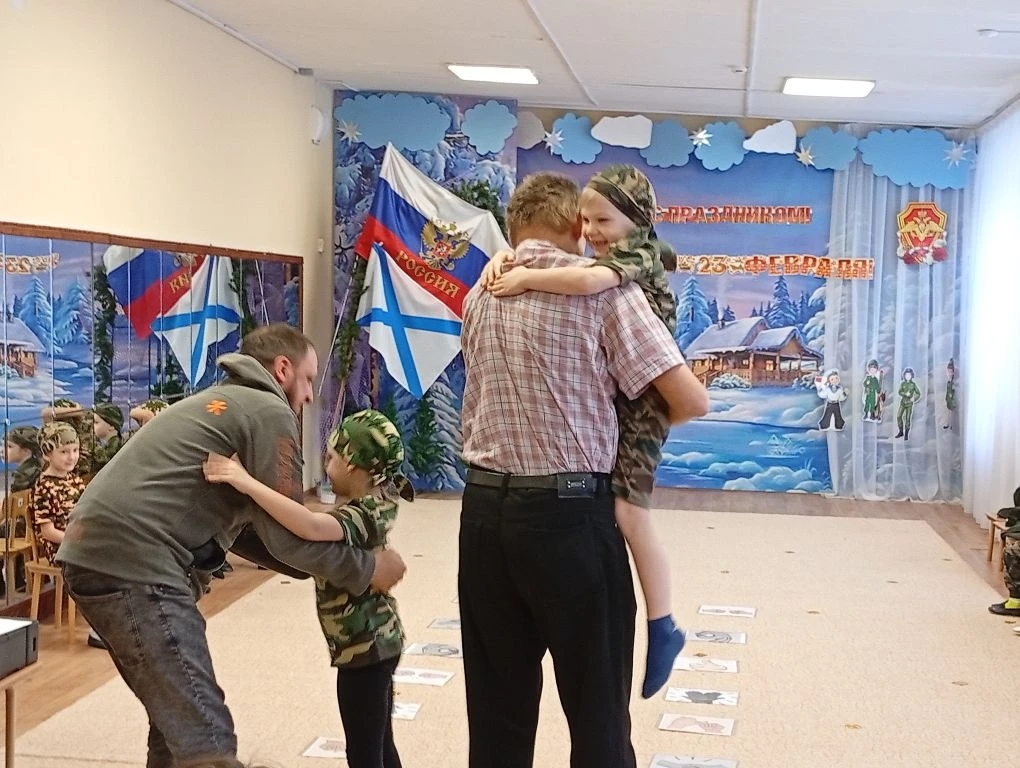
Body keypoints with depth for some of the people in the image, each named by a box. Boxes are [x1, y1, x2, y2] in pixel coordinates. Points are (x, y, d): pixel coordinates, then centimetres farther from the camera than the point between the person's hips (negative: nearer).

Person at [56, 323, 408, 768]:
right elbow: (287, 536, -5)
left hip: (96, 555, 10)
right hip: (134, 566, -10)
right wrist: (365, 570, 7)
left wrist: (322, 570, 22)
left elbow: (238, 526, 26)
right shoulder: (269, 412, -2)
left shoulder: (220, 403, 28)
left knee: (178, 721, 21)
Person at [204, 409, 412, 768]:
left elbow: (312, 527, -45)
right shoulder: (376, 500, 4)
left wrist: (247, 483, -45)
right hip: (375, 641, 10)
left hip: (364, 648, -10)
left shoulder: (362, 515, -25)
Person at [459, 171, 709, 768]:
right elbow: (692, 400, -11)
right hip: (570, 512, -5)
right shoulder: (601, 287, -7)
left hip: (485, 507, 6)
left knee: (496, 706, 14)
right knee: (596, 708, 8)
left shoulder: (482, 293, 10)